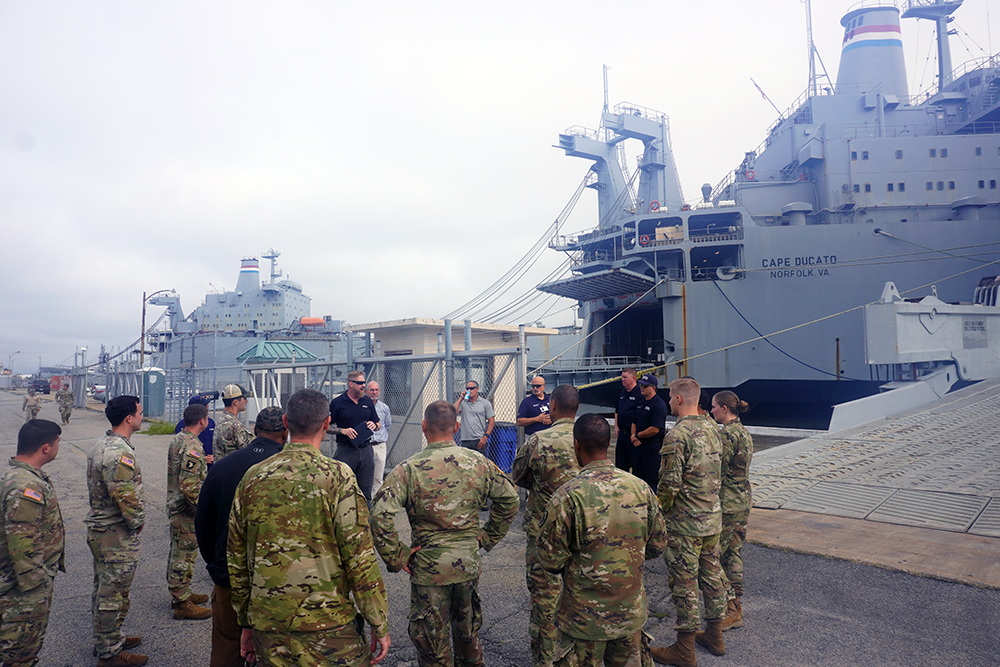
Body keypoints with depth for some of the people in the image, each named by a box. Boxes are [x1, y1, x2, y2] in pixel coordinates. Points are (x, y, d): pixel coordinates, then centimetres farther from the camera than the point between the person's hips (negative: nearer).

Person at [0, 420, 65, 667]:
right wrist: (34, 582, -21)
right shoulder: (25, 487, -28)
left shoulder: (20, 473, 6)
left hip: (38, 577, 10)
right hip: (25, 588, -10)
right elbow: (21, 543, -29)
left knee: (33, 636, 24)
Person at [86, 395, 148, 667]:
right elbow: (126, 497, -28)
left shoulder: (101, 445, 7)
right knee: (114, 594, 3)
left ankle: (105, 640, 37)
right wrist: (137, 522, -11)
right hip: (117, 535, -11)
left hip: (99, 529, 11)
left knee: (103, 589, 22)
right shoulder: (120, 453, -26)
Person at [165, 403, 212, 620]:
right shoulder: (192, 447, -24)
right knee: (184, 556, 0)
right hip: (186, 511, -10)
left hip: (174, 505, 10)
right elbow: (190, 486, -27)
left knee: (177, 552, 20)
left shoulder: (176, 440, 8)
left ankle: (180, 594, 34)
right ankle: (182, 604, 10)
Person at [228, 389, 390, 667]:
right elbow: (360, 558, -15)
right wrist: (380, 625, -5)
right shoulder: (337, 476, -14)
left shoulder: (252, 477, 1)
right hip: (328, 625, -4)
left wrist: (246, 623, 19)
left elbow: (236, 559, 8)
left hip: (268, 628, 5)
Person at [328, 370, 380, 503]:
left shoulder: (368, 402, 12)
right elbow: (327, 427, 0)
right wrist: (343, 430, -14)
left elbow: (378, 424, 18)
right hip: (345, 451, -4)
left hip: (366, 449, 4)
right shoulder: (337, 403, -1)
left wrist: (374, 425, -4)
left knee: (366, 490, 8)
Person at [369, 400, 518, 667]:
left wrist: (396, 557, -12)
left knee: (432, 642, 14)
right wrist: (487, 537, 11)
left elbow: (380, 516, -23)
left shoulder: (408, 469, -15)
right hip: (469, 563, 4)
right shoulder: (478, 462, -4)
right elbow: (510, 499, 4)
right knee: (468, 631, 26)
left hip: (429, 566, -3)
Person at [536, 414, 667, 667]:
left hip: (585, 617, -4)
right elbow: (658, 545, 4)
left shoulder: (568, 496, -22)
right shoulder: (641, 488, -7)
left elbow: (551, 560, -16)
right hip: (631, 613, 4)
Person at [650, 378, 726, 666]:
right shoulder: (711, 429, 5)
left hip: (684, 524, -8)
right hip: (712, 518, 8)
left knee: (684, 583, 2)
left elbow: (670, 484, -21)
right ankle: (715, 635, 33)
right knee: (712, 575, 18)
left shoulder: (677, 435, -21)